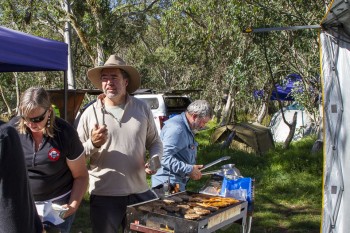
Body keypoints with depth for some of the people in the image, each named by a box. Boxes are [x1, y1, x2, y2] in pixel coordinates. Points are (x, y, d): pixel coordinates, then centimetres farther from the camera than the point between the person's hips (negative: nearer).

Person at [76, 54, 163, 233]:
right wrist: (93, 144, -18)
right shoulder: (90, 113, -2)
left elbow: (155, 142, 11)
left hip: (140, 192, 2)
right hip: (104, 195, -1)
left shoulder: (142, 109, 2)